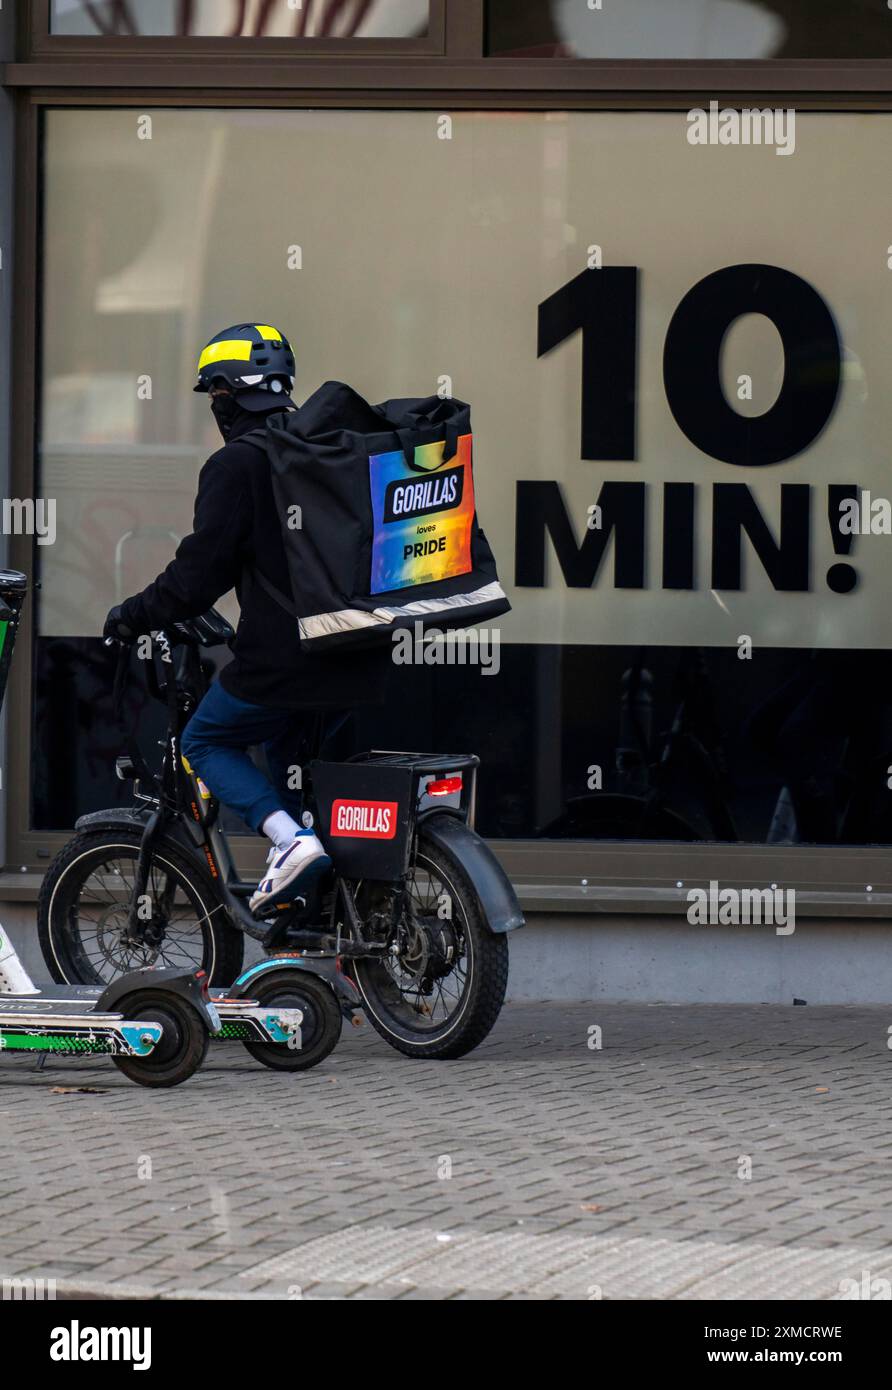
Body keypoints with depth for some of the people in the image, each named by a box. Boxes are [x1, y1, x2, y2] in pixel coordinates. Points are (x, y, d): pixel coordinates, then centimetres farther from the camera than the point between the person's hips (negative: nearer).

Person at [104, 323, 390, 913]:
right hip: (360, 662, 7)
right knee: (288, 753, 28)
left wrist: (134, 616, 2)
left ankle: (292, 840, -11)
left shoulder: (235, 465, -9)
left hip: (282, 658, -7)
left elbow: (200, 570, -12)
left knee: (206, 742, 11)